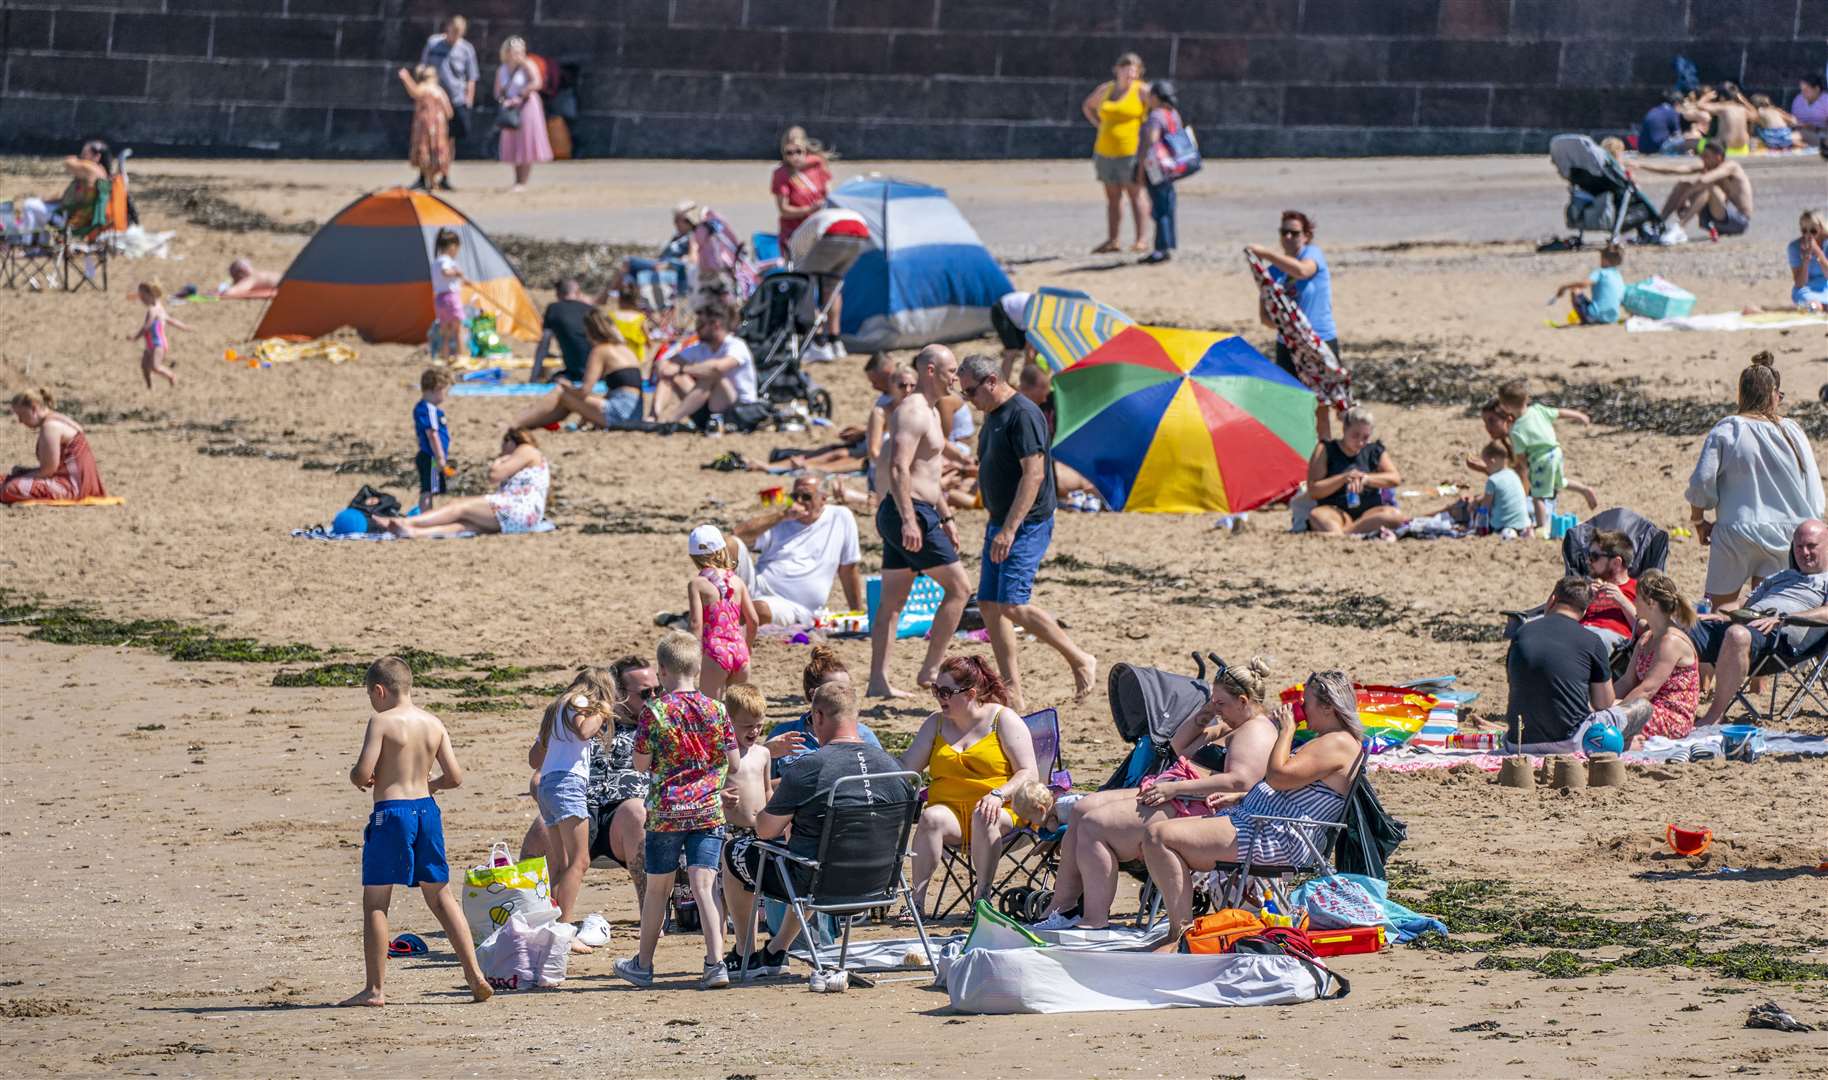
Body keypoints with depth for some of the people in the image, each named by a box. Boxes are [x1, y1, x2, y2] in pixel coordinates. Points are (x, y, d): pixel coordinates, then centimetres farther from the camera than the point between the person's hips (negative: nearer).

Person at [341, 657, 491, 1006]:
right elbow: (455, 776, 5)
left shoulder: (381, 722, -10)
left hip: (391, 811, -6)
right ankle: (475, 974, 10)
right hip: (427, 808, 6)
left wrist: (356, 776, 5)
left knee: (375, 902, 2)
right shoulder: (434, 724, 6)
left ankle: (374, 989, 0)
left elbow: (363, 772, -18)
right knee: (441, 895, 16)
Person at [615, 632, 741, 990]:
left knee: (657, 887, 12)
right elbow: (734, 764, 3)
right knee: (704, 886, -3)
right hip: (710, 810, 1)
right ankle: (716, 963, -16)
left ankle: (643, 964, 25)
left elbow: (641, 764, -3)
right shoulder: (716, 710, -1)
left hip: (666, 809, -1)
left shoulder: (654, 712, -7)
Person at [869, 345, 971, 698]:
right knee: (957, 586, -7)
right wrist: (908, 520, -29)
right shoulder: (913, 411, -15)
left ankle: (878, 680, 9)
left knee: (893, 599, 9)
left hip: (911, 515, 11)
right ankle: (931, 669, -5)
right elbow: (899, 469, -24)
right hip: (909, 513, -11)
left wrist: (946, 517, 30)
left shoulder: (930, 412, 19)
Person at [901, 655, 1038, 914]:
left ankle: (983, 896, -33)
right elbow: (907, 767, 10)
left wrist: (998, 795, -22)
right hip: (949, 809, 3)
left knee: (983, 815, -37)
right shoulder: (937, 722, 16)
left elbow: (1029, 774, -5)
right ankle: (918, 899, -36)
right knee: (931, 818, -31)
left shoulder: (1003, 720, 2)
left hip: (1003, 813, -3)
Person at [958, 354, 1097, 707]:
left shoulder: (1023, 415, -16)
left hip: (1027, 524, -10)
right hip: (1000, 523, 10)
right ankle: (1012, 694, 8)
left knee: (1013, 604, -17)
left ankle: (1080, 660, -2)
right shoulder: (993, 416, 15)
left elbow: (1033, 474, -22)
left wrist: (1009, 529, -26)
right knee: (989, 605, 5)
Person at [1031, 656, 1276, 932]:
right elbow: (1179, 747, 35)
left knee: (1093, 824, -20)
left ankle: (1095, 920, -20)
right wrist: (1202, 715, 16)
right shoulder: (1230, 728, 25)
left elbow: (1240, 781, -25)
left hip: (1189, 809, -12)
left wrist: (1175, 788, -25)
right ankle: (1061, 906, 0)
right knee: (1081, 810, 4)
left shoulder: (1256, 731, -9)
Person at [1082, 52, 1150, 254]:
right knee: (1112, 197, 9)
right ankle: (1111, 240, 12)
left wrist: (1147, 132, -9)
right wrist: (1099, 125, 13)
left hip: (1131, 152, -5)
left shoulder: (1141, 91, -5)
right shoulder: (1105, 90, 10)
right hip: (1106, 152, 5)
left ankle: (1141, 239, -2)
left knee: (1135, 195, -4)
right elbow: (1087, 106, 26)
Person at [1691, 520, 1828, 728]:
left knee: (1737, 635, -42)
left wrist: (1782, 618, -19)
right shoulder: (1779, 577, 38)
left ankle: (1715, 715, -34)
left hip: (1779, 634, -7)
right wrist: (1721, 614, 10)